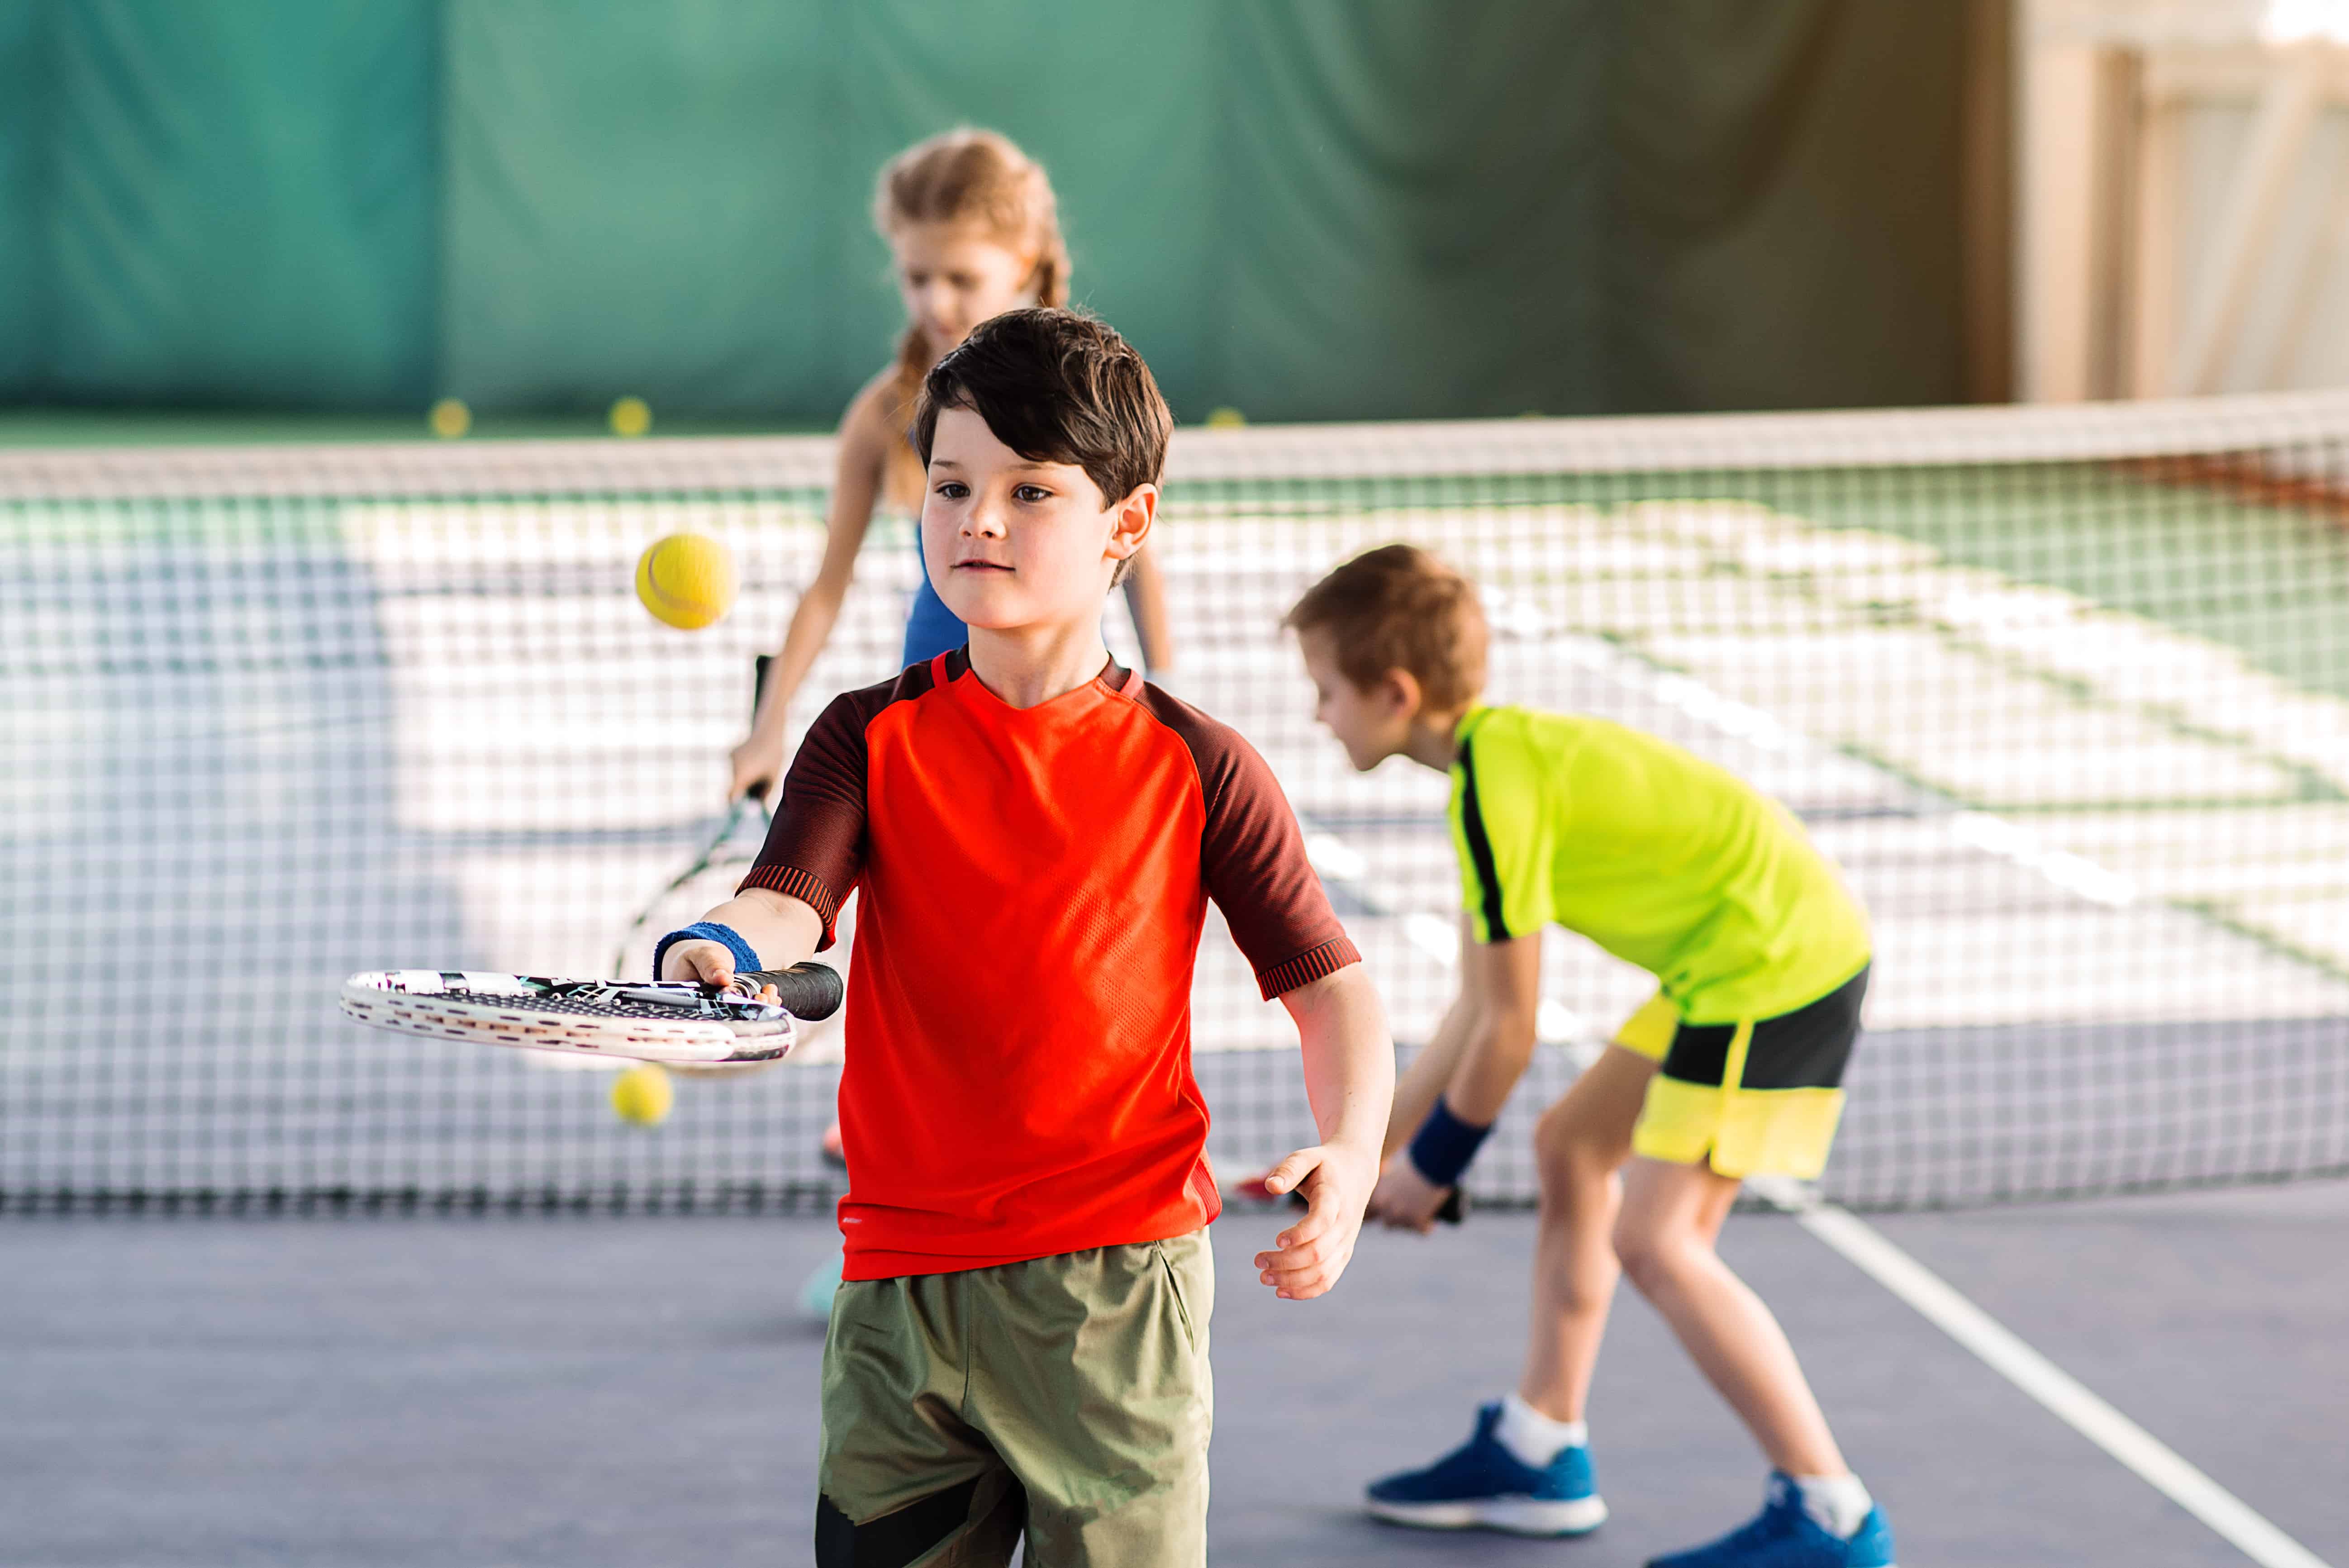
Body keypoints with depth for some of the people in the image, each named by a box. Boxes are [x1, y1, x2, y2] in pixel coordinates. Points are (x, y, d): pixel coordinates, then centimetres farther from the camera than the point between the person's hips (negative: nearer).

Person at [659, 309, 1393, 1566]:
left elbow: (1328, 981, 6)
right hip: (896, 1284, 2)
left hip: (1112, 1283, -2)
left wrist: (1350, 1151, -11)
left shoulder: (1194, 767, 2)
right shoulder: (870, 740, 7)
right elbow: (788, 898, -9)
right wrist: (722, 949, -33)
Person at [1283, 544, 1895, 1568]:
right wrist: (1374, 1148, 22)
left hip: (1775, 963, -11)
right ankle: (1539, 1451, 25)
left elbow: (1508, 1033, -13)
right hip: (1735, 962, 11)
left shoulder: (1498, 790, -18)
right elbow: (1477, 1011, 19)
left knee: (1655, 1239, -14)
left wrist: (1431, 1167, 2)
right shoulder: (1503, 751, 13)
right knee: (1573, 1147, 18)